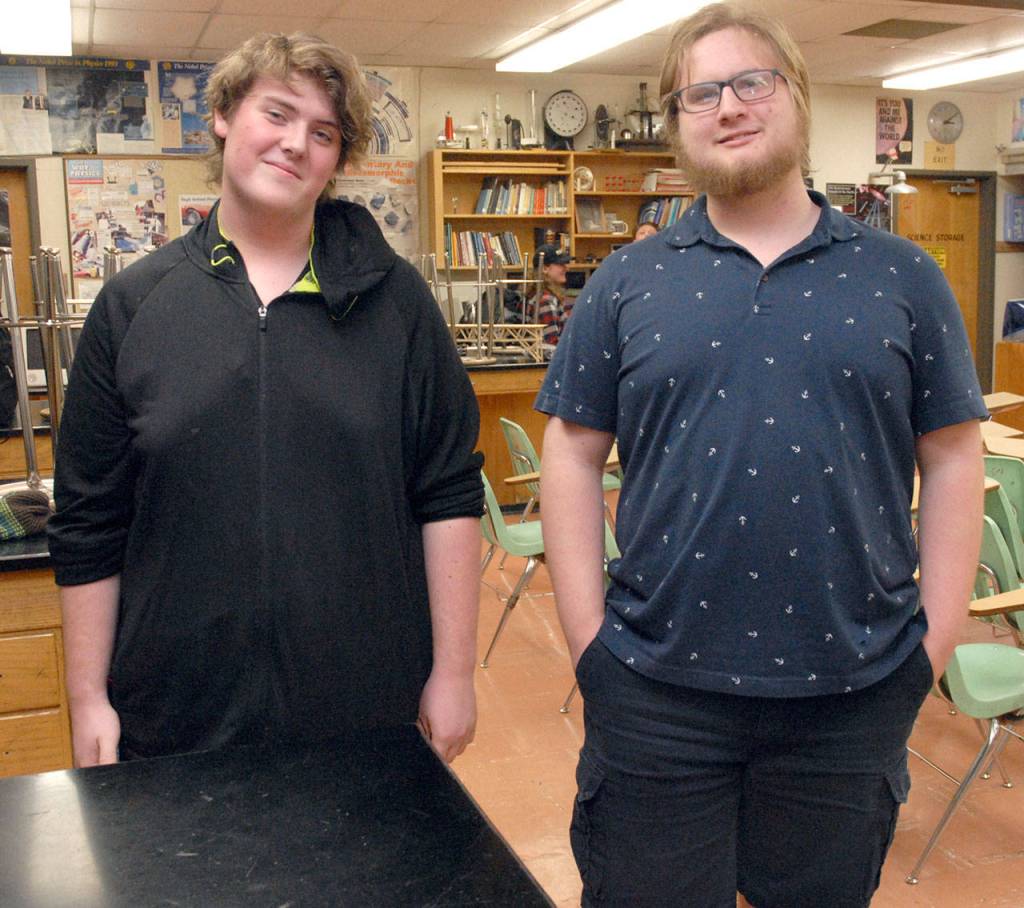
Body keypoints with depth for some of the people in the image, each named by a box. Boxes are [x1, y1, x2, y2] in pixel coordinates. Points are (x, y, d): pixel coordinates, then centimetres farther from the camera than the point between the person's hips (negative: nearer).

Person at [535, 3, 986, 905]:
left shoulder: (902, 278, 3)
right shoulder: (627, 283, 2)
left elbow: (951, 459, 4)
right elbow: (574, 457, 2)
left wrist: (937, 641, -2)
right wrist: (588, 637, -4)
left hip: (856, 691, 1)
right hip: (656, 689, 0)